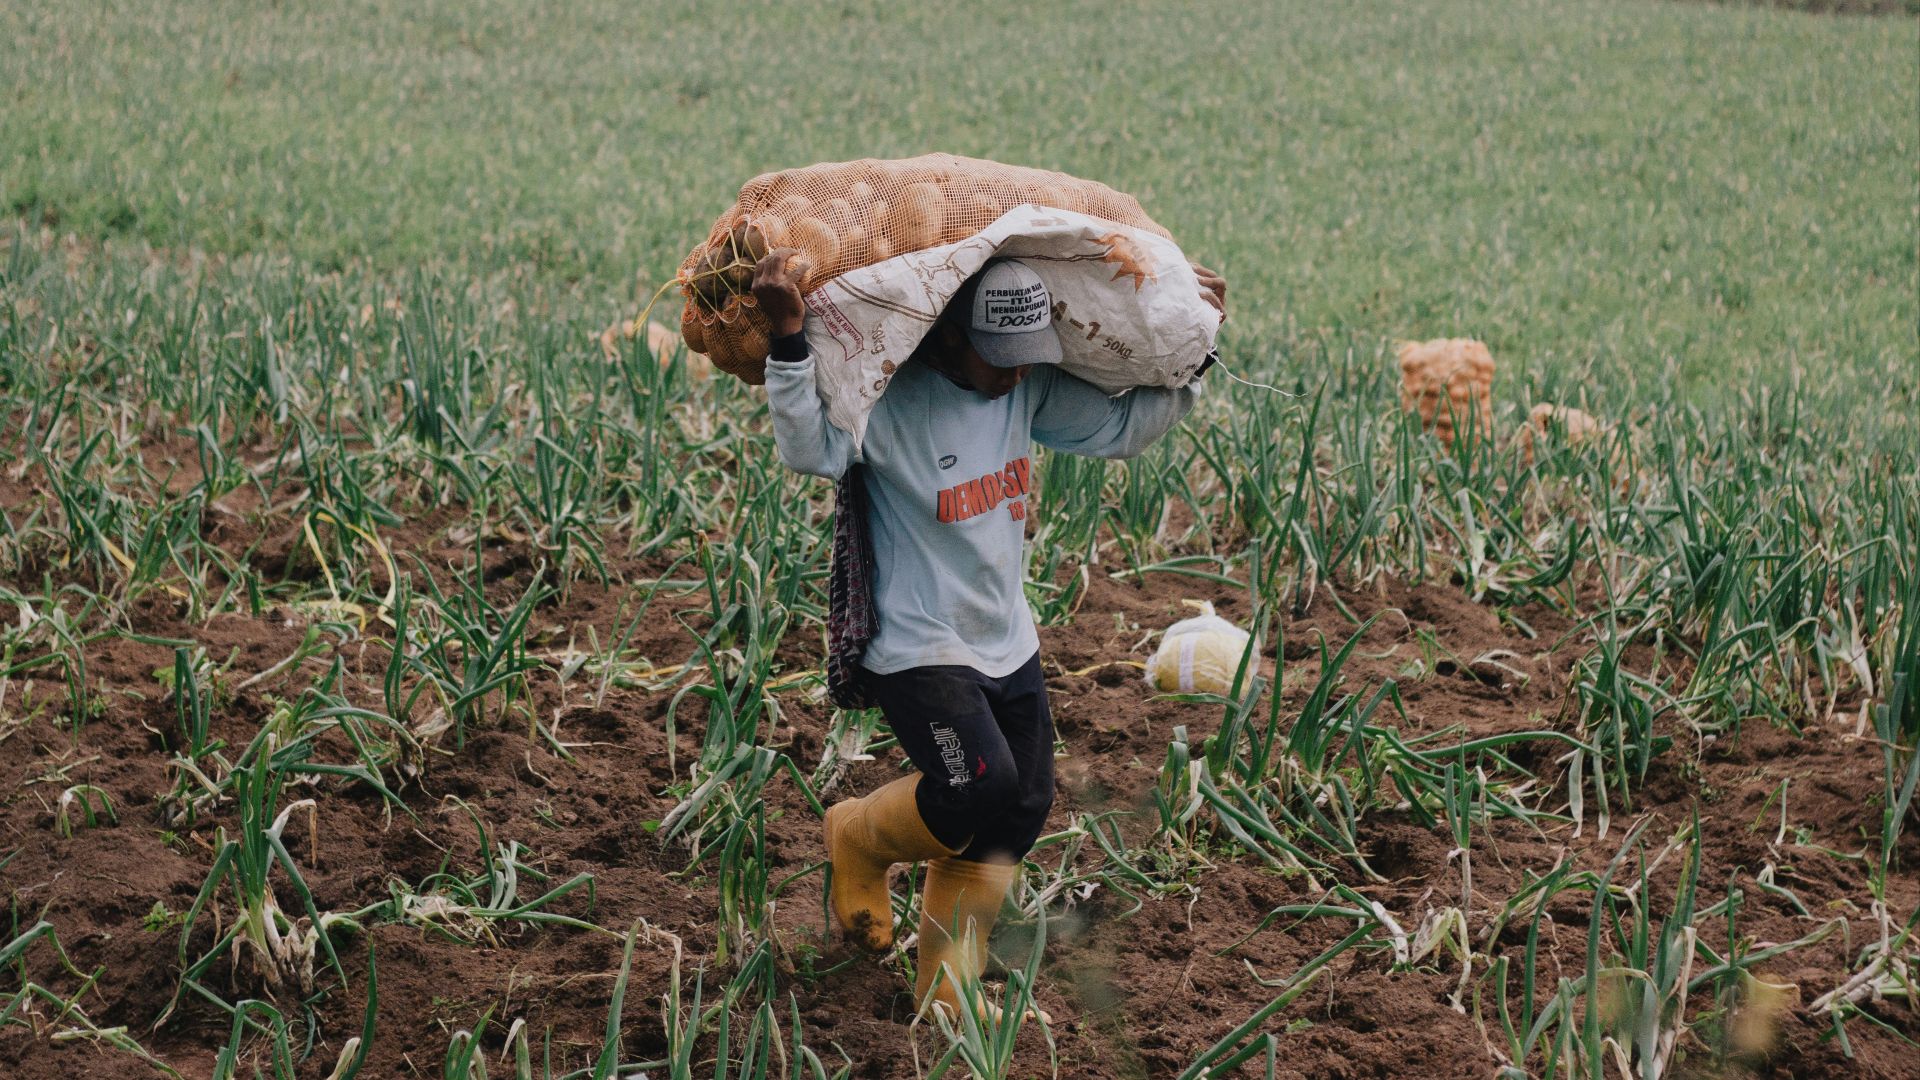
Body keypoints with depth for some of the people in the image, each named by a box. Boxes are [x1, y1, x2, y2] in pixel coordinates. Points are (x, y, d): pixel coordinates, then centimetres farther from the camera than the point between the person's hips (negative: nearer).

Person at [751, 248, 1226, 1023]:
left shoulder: (1031, 392, -1)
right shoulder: (890, 404, -22)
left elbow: (1121, 426, 11)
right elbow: (810, 447, -40)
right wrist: (788, 336, -52)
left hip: (1007, 645, 8)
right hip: (917, 649, -7)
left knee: (1022, 811, 7)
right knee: (983, 788, -23)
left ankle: (947, 989, 23)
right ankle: (860, 840, 11)